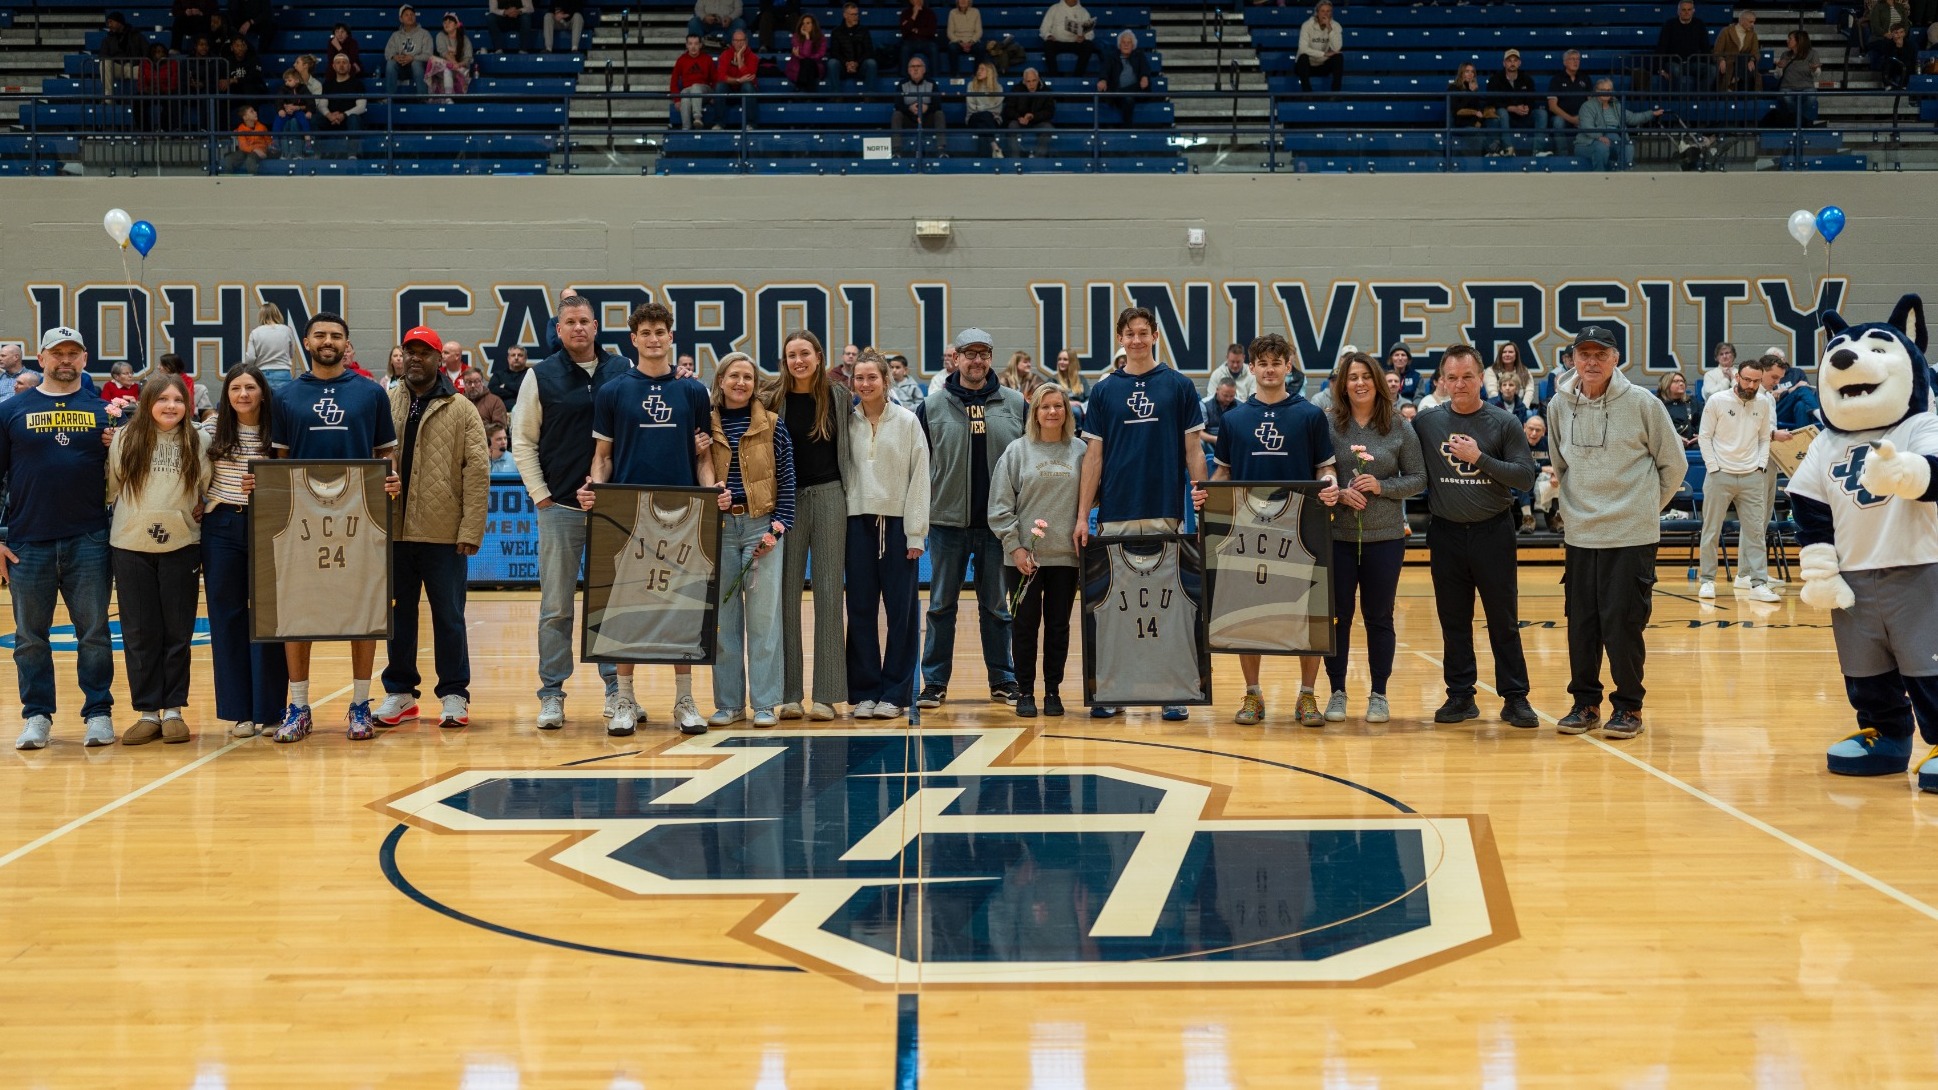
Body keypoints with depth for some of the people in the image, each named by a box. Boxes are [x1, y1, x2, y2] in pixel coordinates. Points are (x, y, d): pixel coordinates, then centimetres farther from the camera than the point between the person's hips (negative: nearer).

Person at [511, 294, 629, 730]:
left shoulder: (622, 372, 6)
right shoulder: (541, 376, 2)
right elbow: (523, 439, 4)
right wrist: (540, 495, -3)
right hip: (560, 508, -1)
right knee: (556, 607, 1)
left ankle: (616, 686, 13)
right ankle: (552, 694, 6)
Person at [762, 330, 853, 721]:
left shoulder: (839, 397, 4)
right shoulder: (772, 399, 1)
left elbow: (852, 445, 12)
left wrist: (850, 490, 5)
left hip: (829, 497, 0)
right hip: (787, 498, 0)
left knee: (828, 592, 0)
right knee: (787, 592, 1)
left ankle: (826, 693, 2)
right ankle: (789, 693, 5)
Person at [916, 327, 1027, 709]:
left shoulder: (1016, 404, 4)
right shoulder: (933, 405, 3)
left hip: (998, 522, 0)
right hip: (947, 520, 0)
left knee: (996, 606, 8)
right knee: (942, 605, 5)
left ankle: (1003, 681, 16)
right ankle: (935, 682, 11)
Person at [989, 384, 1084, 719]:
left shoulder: (1081, 451, 5)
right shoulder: (1017, 451, 1)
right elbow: (1000, 504, -1)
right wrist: (1015, 546, -7)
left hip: (1066, 555, 1)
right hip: (1024, 557, -1)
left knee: (1059, 624, 7)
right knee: (1025, 624, 2)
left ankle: (1053, 691, 15)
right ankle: (1025, 692, 11)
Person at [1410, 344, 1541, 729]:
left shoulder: (1504, 423, -3)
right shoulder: (1426, 422, 2)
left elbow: (1526, 478, -8)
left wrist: (1480, 458, -16)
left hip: (1492, 533, -2)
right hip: (1446, 534, 2)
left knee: (1504, 621, 2)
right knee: (1453, 621, 8)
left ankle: (1515, 698, 7)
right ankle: (1460, 695, 16)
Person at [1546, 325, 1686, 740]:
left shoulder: (1643, 405, -8)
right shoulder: (1560, 406, 2)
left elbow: (1673, 464, 3)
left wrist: (1647, 506, 7)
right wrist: (1578, 503, 12)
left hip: (1631, 535, -4)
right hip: (1578, 534, 4)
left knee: (1622, 624, -4)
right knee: (1581, 625, 7)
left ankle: (1629, 706, 9)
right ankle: (1585, 702, 19)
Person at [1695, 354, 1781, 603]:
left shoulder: (1763, 403, 4)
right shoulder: (1717, 401, -5)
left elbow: (1764, 438, 13)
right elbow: (1705, 436, -2)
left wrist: (1761, 466, 1)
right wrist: (1713, 467, -8)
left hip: (1752, 477, 3)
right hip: (1720, 475, -3)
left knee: (1755, 531, 0)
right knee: (1711, 531, 3)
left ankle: (1758, 584, 0)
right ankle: (1707, 581, 13)